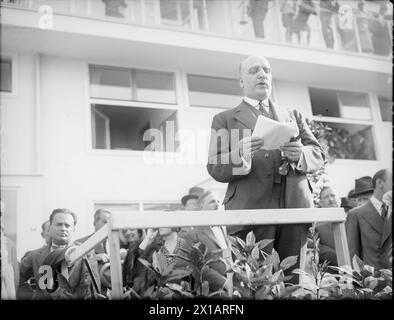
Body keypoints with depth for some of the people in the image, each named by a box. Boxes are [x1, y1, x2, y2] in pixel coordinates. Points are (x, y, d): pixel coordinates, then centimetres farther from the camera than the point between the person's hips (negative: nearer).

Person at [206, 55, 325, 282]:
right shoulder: (225, 120, 14)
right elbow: (215, 168, 2)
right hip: (250, 210, -2)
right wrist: (241, 155, -20)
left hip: (295, 208, 3)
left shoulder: (294, 117, 24)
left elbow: (319, 154, 14)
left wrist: (300, 154, -9)